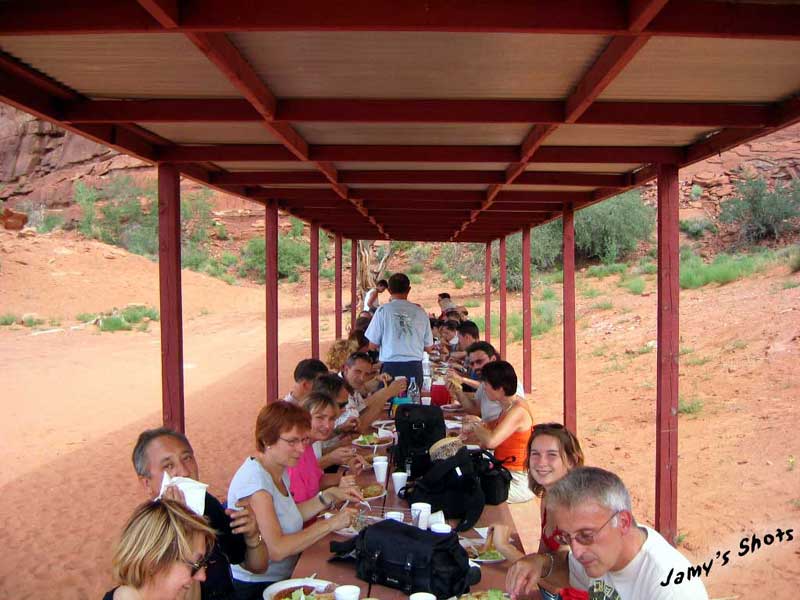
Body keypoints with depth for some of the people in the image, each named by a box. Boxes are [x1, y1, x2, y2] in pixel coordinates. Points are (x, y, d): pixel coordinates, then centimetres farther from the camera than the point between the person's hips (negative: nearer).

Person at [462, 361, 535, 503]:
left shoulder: (518, 411, -20)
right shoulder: (507, 407, 9)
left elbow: (491, 441, -33)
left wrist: (474, 426, -15)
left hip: (519, 482, -9)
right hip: (505, 473, 9)